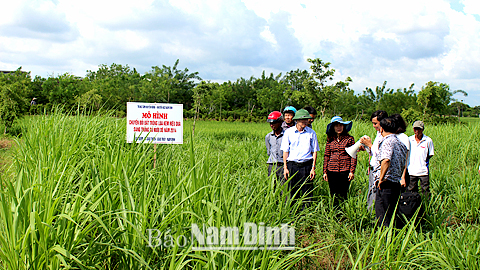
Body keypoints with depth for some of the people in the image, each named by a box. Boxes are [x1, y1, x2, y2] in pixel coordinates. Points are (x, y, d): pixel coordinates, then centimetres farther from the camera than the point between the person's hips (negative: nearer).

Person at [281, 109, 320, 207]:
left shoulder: (311, 133, 4)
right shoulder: (288, 132, 2)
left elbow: (314, 151, 6)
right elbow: (285, 151, 4)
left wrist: (313, 168, -1)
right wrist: (285, 167, -2)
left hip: (306, 165, 0)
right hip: (292, 165, 0)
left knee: (307, 192, 1)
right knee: (291, 192, 1)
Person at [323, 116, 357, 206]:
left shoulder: (349, 139, 1)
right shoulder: (330, 140, 8)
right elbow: (326, 156, 11)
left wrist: (352, 171, -4)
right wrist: (325, 172, 8)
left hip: (345, 171, -2)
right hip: (332, 171, 2)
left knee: (343, 195, 0)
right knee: (334, 195, 6)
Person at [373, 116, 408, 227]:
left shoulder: (387, 141, -12)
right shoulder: (401, 143, 17)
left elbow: (386, 161, -28)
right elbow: (403, 166, 23)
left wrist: (381, 178, -21)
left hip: (385, 184, -9)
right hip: (396, 184, 9)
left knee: (382, 217, -5)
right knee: (391, 216, 16)